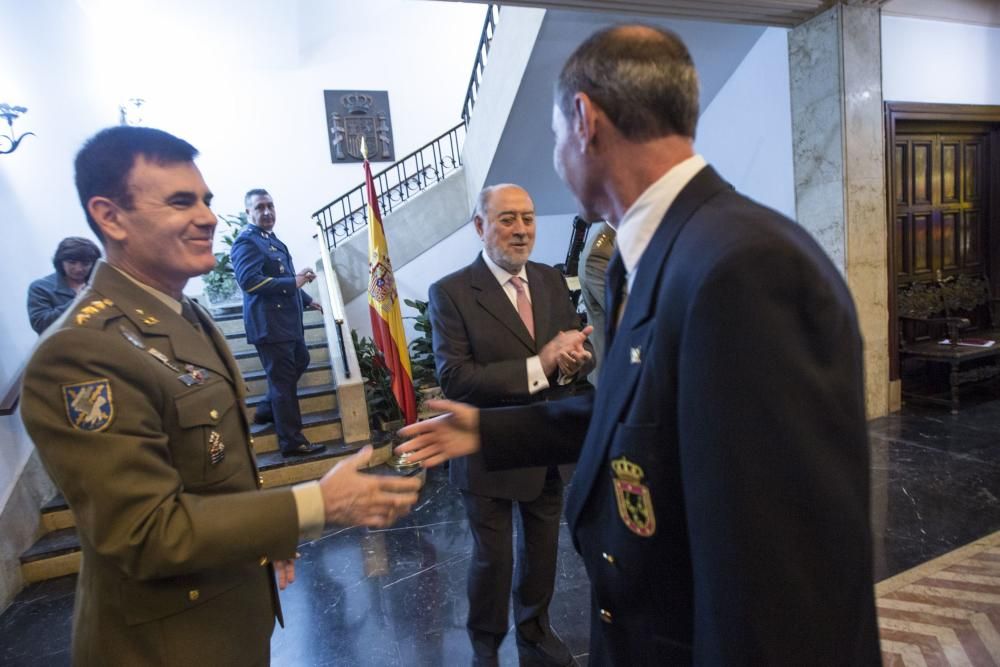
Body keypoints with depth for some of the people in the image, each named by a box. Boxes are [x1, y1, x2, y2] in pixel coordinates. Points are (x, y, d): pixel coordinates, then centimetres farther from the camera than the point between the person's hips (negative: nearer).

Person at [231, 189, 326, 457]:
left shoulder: (271, 239, 16)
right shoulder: (246, 241, -14)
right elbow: (249, 280, -28)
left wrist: (307, 299, 24)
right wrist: (294, 281, -27)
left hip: (287, 319, 10)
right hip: (268, 323, -10)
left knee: (300, 362, 25)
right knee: (283, 379, -4)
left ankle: (267, 410, 38)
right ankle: (292, 441, 6)